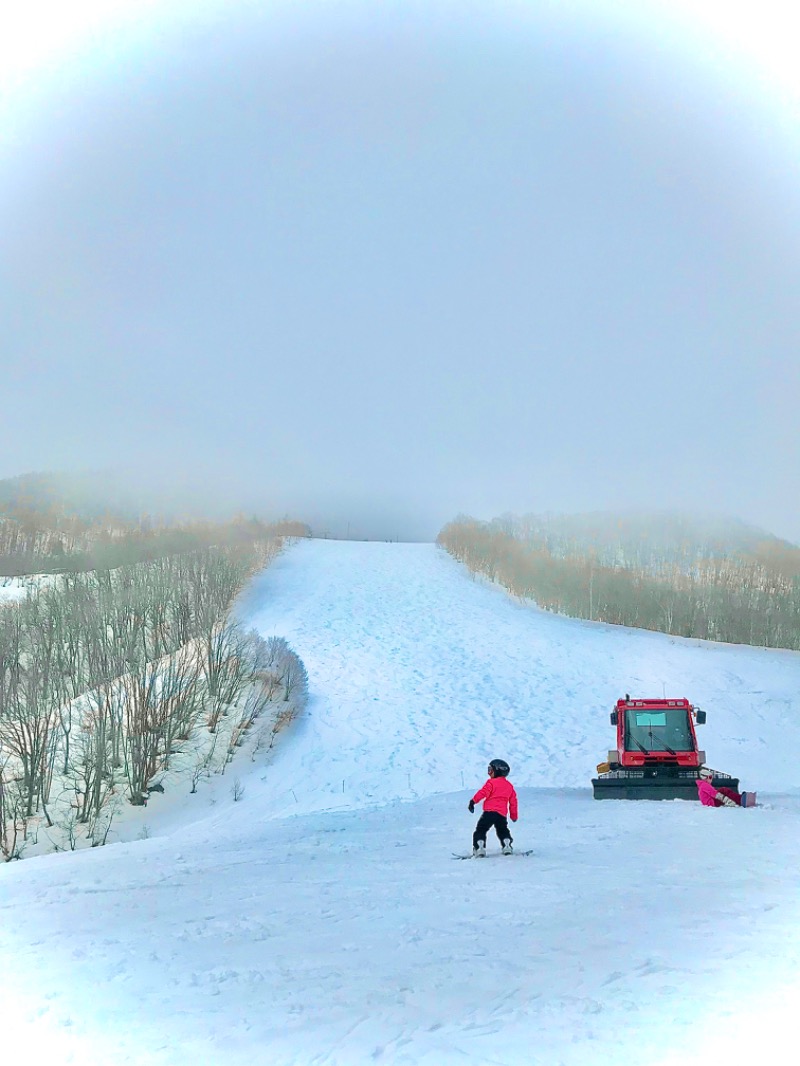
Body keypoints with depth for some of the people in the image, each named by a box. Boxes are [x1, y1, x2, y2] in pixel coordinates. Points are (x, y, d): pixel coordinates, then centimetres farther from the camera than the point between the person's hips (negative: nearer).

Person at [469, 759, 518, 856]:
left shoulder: (491, 783, -1)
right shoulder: (509, 786, 19)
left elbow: (483, 793, -15)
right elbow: (513, 802, 22)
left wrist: (473, 801, -15)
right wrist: (514, 815, 30)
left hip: (490, 811, -5)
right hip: (502, 814, 6)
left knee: (481, 830, 3)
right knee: (503, 830, 24)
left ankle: (479, 847, -10)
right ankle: (507, 846, 6)